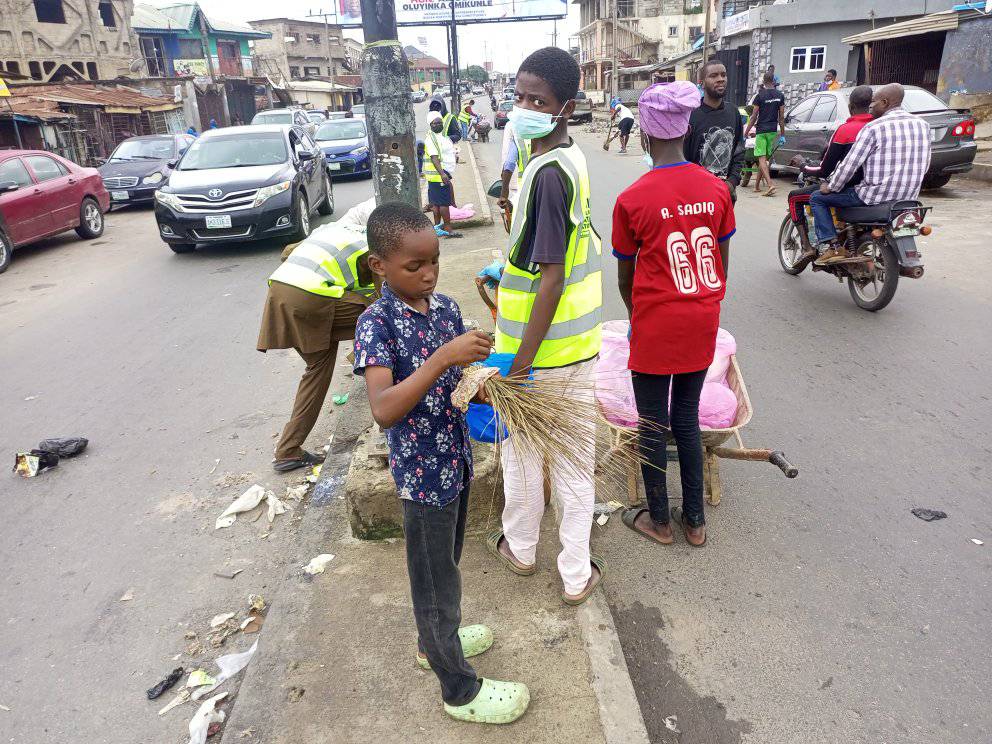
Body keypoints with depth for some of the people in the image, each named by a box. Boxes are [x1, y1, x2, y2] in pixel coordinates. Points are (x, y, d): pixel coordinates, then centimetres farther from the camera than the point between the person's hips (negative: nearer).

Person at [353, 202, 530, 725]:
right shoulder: (376, 324, -20)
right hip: (422, 471, -7)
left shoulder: (445, 307, 0)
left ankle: (435, 641, 51)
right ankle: (460, 691, 31)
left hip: (456, 457, 7)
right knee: (436, 579, 11)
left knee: (446, 561, 26)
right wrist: (444, 357, -37)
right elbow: (383, 410, -32)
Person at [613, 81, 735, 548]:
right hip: (702, 324, 4)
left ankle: (659, 520, 26)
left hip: (656, 327, -4)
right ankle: (694, 519, 28)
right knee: (687, 417, 18)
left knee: (653, 424, 11)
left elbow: (625, 277, -3)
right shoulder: (717, 189, -3)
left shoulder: (631, 200, -14)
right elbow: (723, 263, 6)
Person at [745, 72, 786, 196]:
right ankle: (757, 185, 20)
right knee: (764, 158, 13)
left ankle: (770, 184, -24)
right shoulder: (780, 95, 6)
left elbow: (754, 117, -8)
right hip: (773, 131, 5)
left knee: (762, 159, -9)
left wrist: (746, 133, -3)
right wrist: (782, 134, 14)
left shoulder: (760, 96, -7)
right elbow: (781, 117, 8)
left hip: (761, 131, -5)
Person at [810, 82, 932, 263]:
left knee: (817, 198, 7)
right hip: (909, 197, 7)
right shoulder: (923, 125, 7)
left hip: (877, 195, -7)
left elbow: (850, 164, -13)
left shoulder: (873, 128, -13)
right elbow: (924, 164, 13)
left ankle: (834, 247, -4)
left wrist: (830, 187, 2)